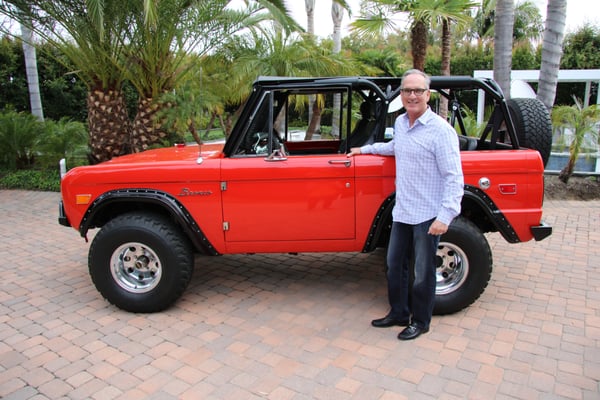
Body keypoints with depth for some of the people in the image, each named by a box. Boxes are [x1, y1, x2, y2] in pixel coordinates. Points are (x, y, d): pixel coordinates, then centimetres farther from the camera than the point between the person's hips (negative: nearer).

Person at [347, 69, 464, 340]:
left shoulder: (440, 130, -15)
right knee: (395, 266, 17)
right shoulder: (400, 123, 8)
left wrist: (445, 216, -26)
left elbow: (454, 177, -18)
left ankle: (420, 322, 27)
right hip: (402, 213, 7)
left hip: (428, 216, -7)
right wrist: (365, 149, 32)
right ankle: (399, 313, 36)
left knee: (423, 273, 8)